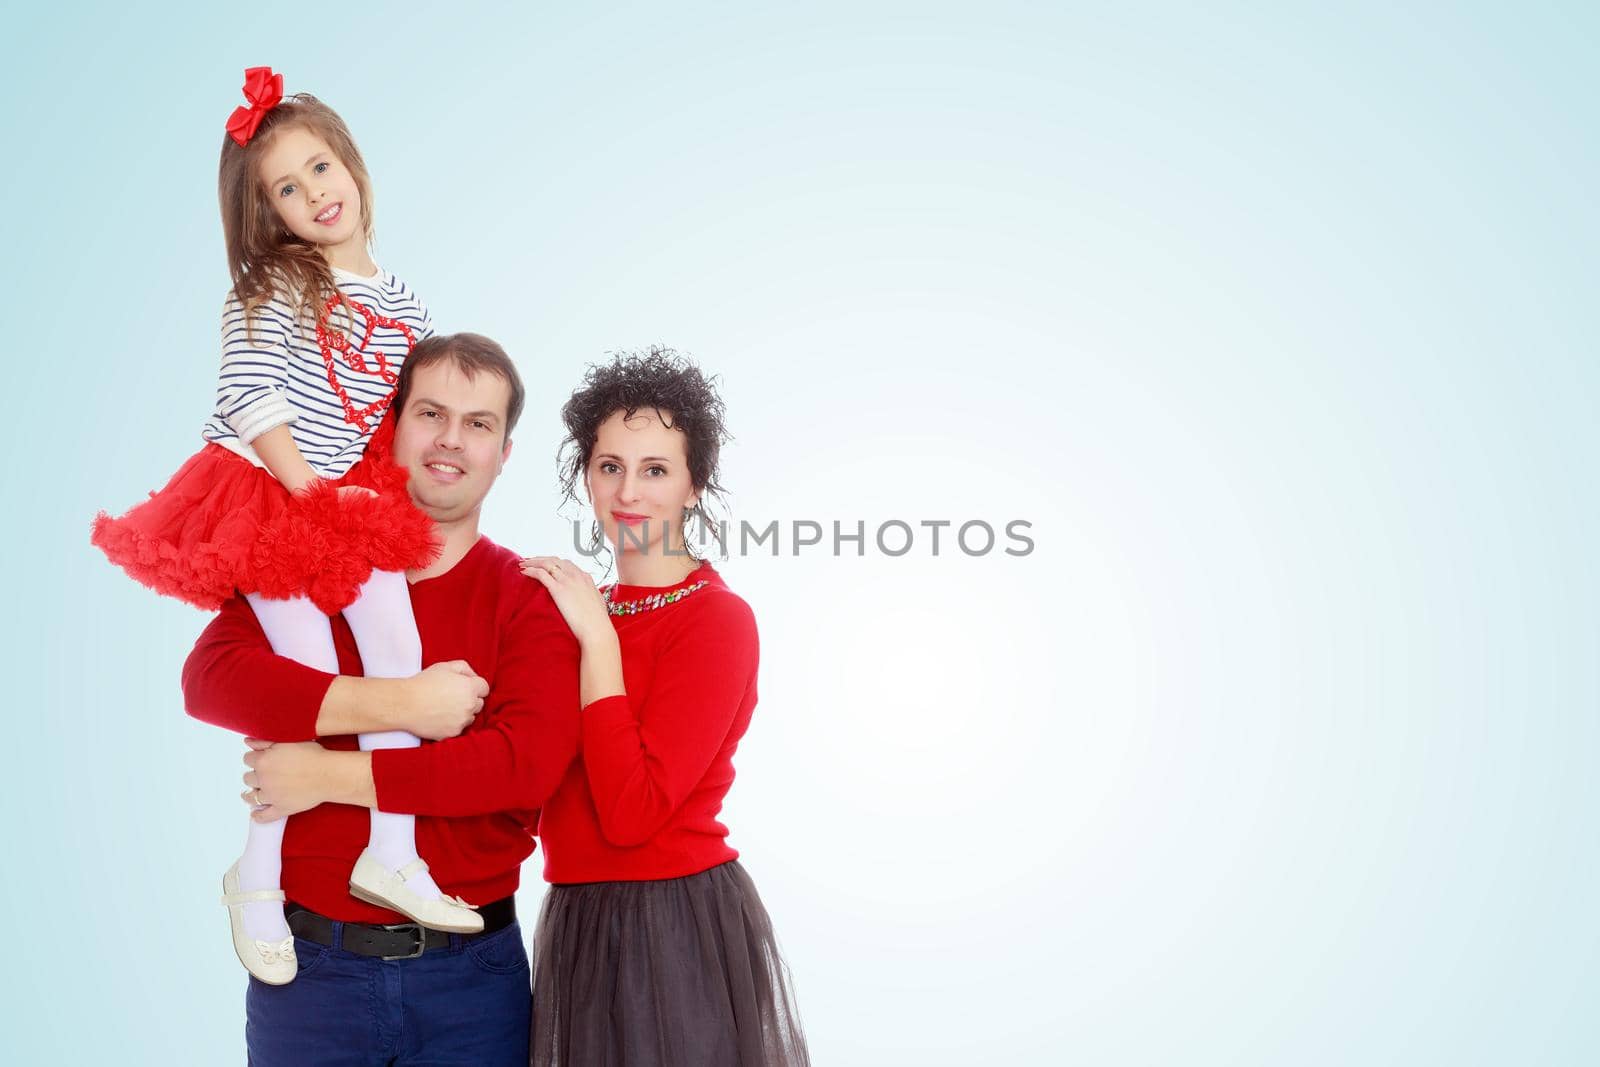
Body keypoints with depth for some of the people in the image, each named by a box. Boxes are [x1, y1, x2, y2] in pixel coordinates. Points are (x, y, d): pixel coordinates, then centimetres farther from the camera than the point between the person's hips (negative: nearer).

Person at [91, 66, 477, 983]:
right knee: (312, 680, -10)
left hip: (356, 507, 5)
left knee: (400, 660, -6)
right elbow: (251, 394, -15)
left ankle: (392, 854, 4)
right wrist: (305, 489, -18)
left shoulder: (400, 299, 11)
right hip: (266, 498, -5)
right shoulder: (276, 288, -6)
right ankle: (258, 875, 6)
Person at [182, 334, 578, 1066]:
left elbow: (529, 760, -17)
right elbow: (211, 676, -15)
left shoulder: (527, 598, -2)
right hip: (311, 966, 1)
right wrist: (399, 705, -23)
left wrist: (330, 775, -16)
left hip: (471, 974, -1)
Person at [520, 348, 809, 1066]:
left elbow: (632, 812, -22)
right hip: (577, 926, 7)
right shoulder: (586, 609, 8)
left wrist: (597, 635, -19)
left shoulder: (716, 618, -13)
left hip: (676, 925, -7)